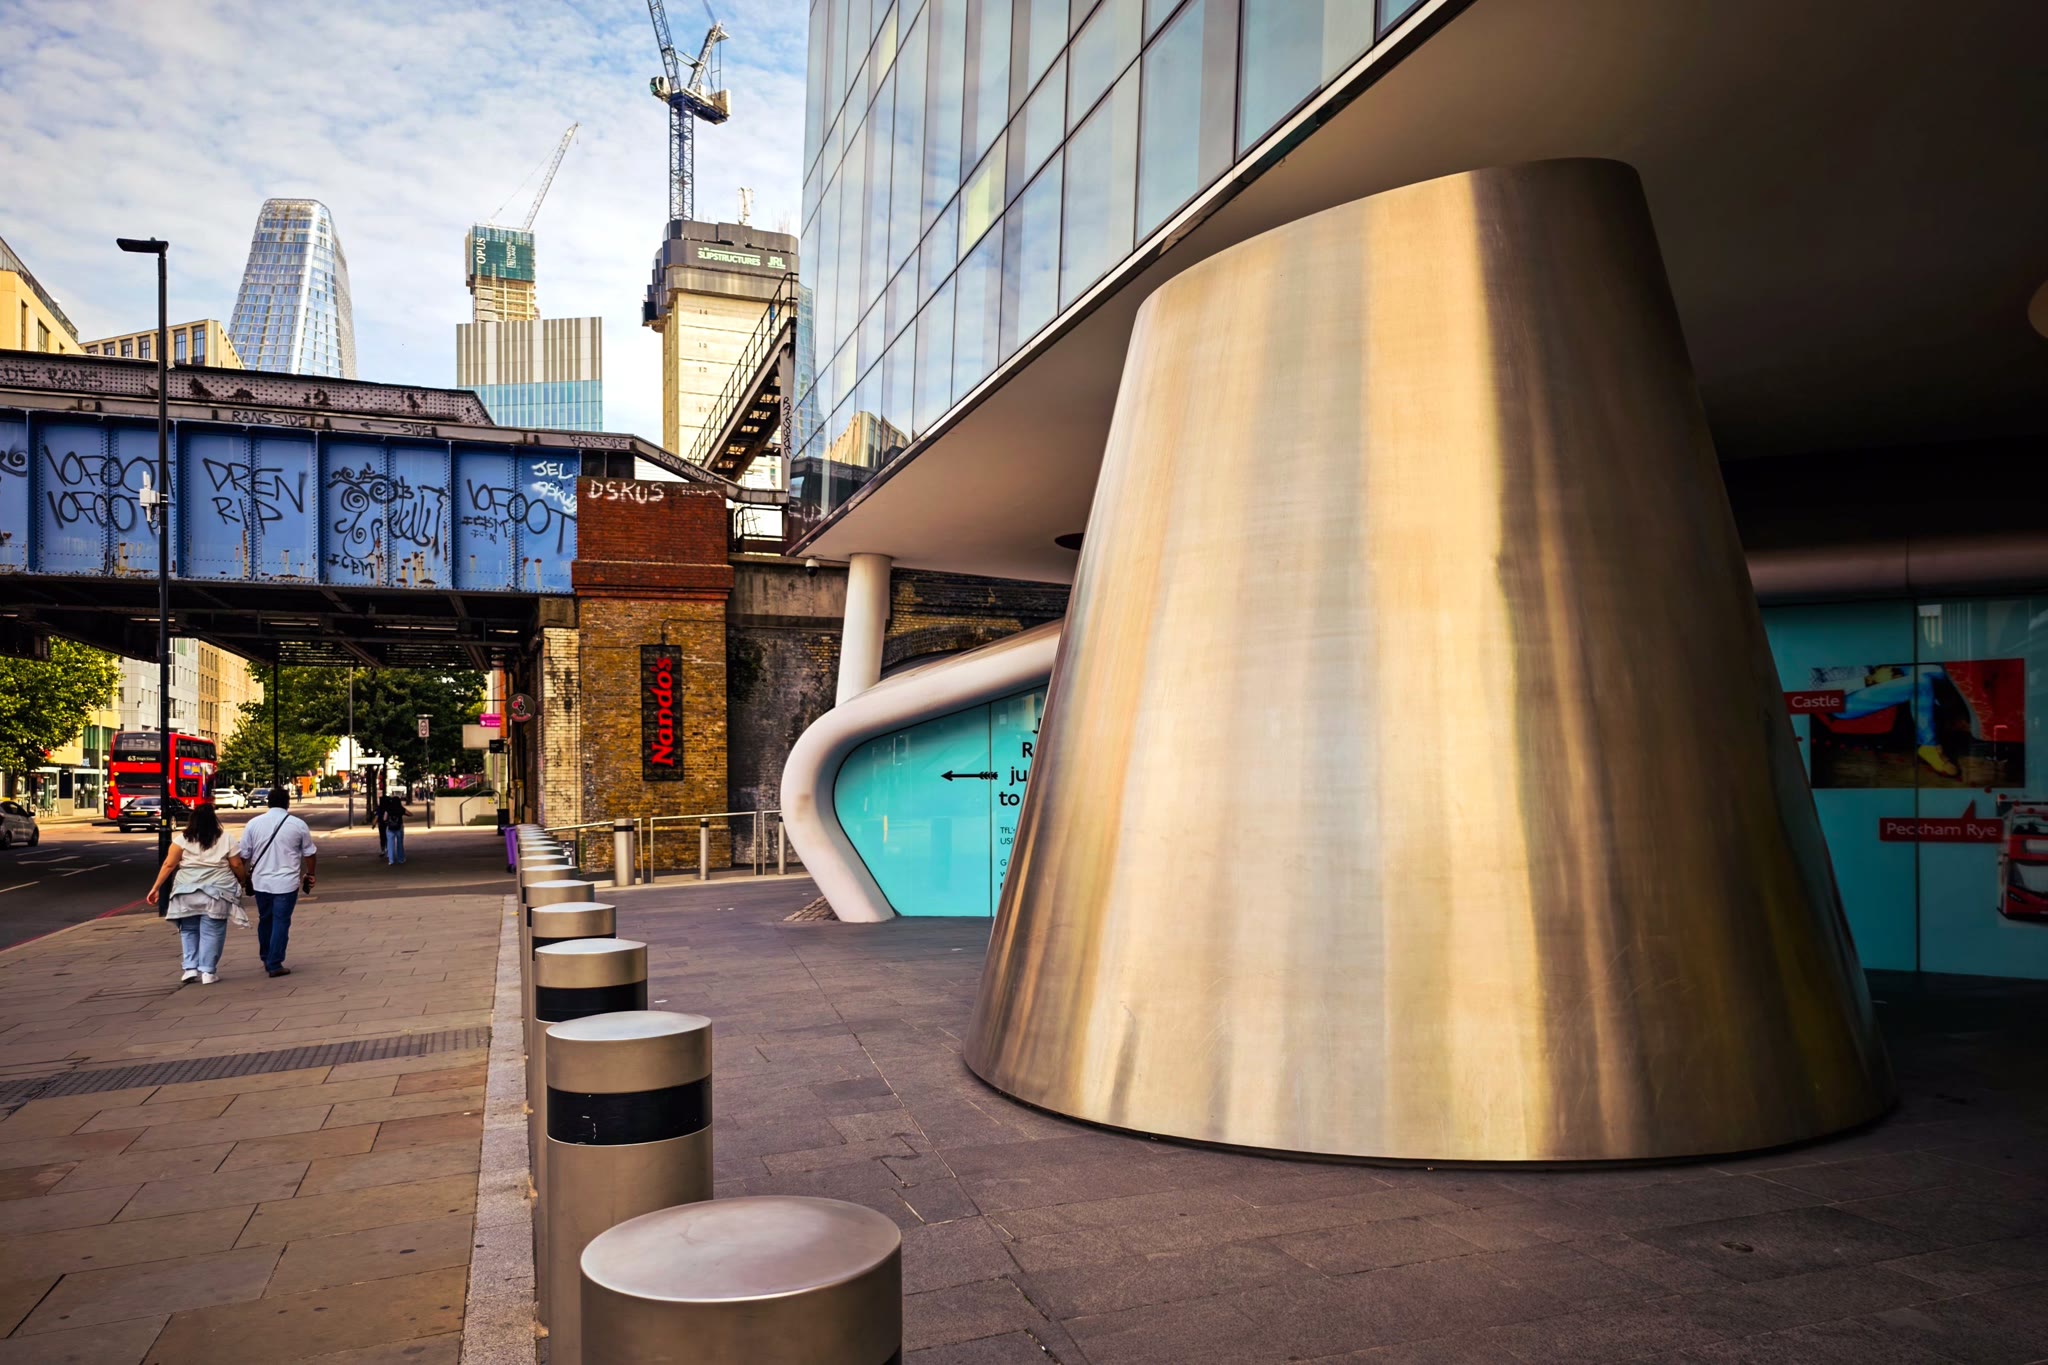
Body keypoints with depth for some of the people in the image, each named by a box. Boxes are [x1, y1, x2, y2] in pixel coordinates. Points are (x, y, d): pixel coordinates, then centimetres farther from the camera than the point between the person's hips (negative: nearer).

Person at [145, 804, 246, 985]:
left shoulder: (182, 838, 3)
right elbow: (237, 865, 4)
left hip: (187, 892, 1)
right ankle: (208, 972, 2)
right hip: (216, 892, -1)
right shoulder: (225, 838, 5)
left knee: (189, 930, 15)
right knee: (211, 932, 3)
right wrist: (241, 881, 21)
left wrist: (156, 888, 2)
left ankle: (190, 968, 10)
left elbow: (169, 865, -3)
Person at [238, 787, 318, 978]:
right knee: (281, 922, 1)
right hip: (287, 883, -3)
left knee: (264, 920, 18)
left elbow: (244, 854, 3)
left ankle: (266, 960, 29)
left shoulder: (254, 824, -1)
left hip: (261, 882, 3)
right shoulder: (298, 825, -4)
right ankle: (275, 965, 0)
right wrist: (309, 874, 20)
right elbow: (310, 853, 5)